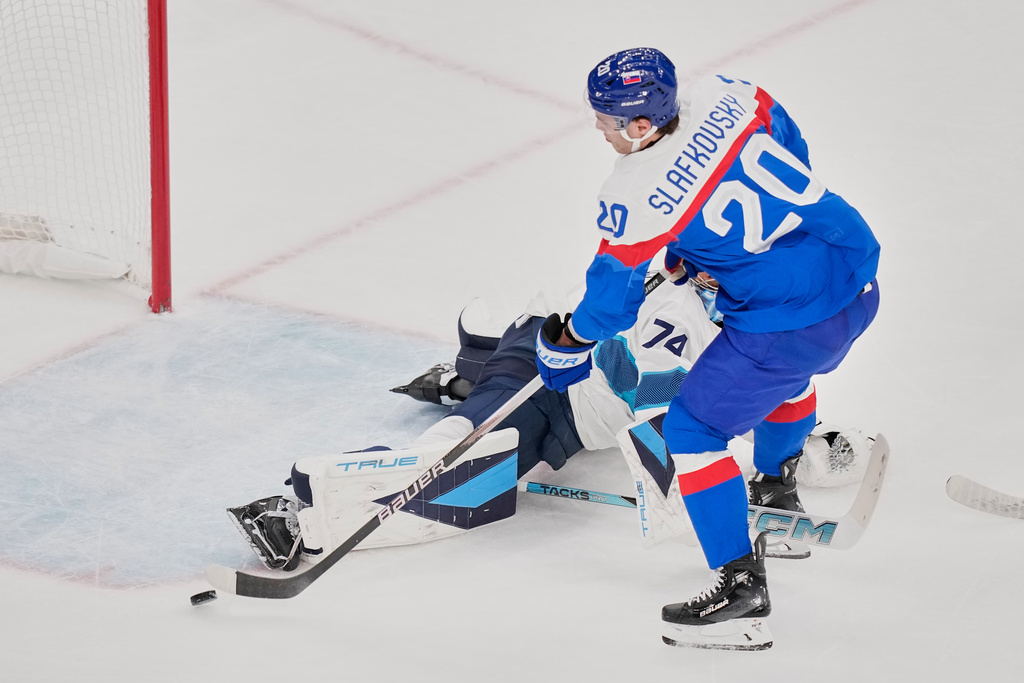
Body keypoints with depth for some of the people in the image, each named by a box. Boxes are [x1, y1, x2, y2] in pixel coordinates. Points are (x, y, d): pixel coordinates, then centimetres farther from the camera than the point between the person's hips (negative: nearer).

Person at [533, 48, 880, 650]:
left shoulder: (635, 199, -19)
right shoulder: (726, 99, -1)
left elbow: (613, 296, -6)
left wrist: (567, 346, 14)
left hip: (792, 320, -8)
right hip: (859, 275, 8)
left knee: (694, 427, 3)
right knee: (786, 374, 37)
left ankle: (742, 586, 1)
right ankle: (776, 489, 60)